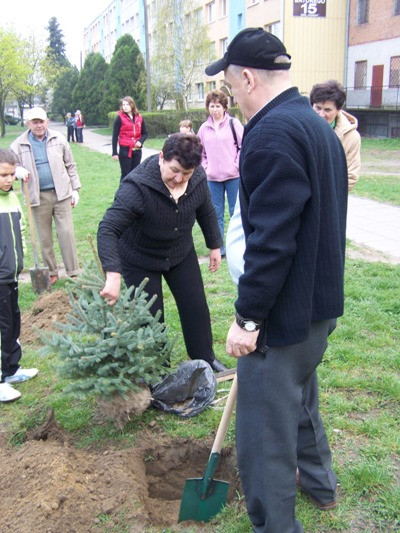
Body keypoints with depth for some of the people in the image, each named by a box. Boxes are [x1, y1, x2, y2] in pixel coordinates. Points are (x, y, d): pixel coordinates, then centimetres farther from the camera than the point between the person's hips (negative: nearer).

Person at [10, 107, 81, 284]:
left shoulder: (58, 139, 2)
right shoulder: (19, 145, 0)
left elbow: (70, 165, 9)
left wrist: (75, 189, 7)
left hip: (61, 193, 0)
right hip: (38, 197, 1)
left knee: (66, 233, -2)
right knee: (44, 237, 9)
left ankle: (73, 273, 4)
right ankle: (51, 272, 22)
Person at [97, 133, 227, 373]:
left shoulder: (198, 178, -18)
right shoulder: (137, 186, -35)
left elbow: (207, 212, 3)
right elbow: (108, 229, -40)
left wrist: (215, 245, 12)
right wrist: (113, 275, -50)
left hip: (181, 253, 5)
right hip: (140, 259, -4)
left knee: (196, 307, 8)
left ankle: (205, 358, 30)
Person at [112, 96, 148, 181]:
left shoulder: (139, 118, 7)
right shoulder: (120, 118, -3)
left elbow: (145, 133, 14)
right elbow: (115, 136, -4)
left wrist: (140, 141, -9)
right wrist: (114, 153, -9)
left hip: (137, 151, 4)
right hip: (125, 150, -4)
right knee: (126, 174, -2)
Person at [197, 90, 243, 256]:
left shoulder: (233, 123, -3)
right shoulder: (204, 128, 7)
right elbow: (200, 150, 17)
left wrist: (237, 165, -8)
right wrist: (205, 167, 5)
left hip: (233, 176, -3)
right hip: (212, 177, 3)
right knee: (216, 213, 9)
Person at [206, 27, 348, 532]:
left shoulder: (273, 133, -21)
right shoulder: (320, 126, 11)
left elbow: (271, 240, -27)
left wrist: (247, 317, -19)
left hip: (283, 314, -11)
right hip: (320, 302, 11)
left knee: (265, 433, 4)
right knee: (300, 395, 30)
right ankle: (318, 483, 51)